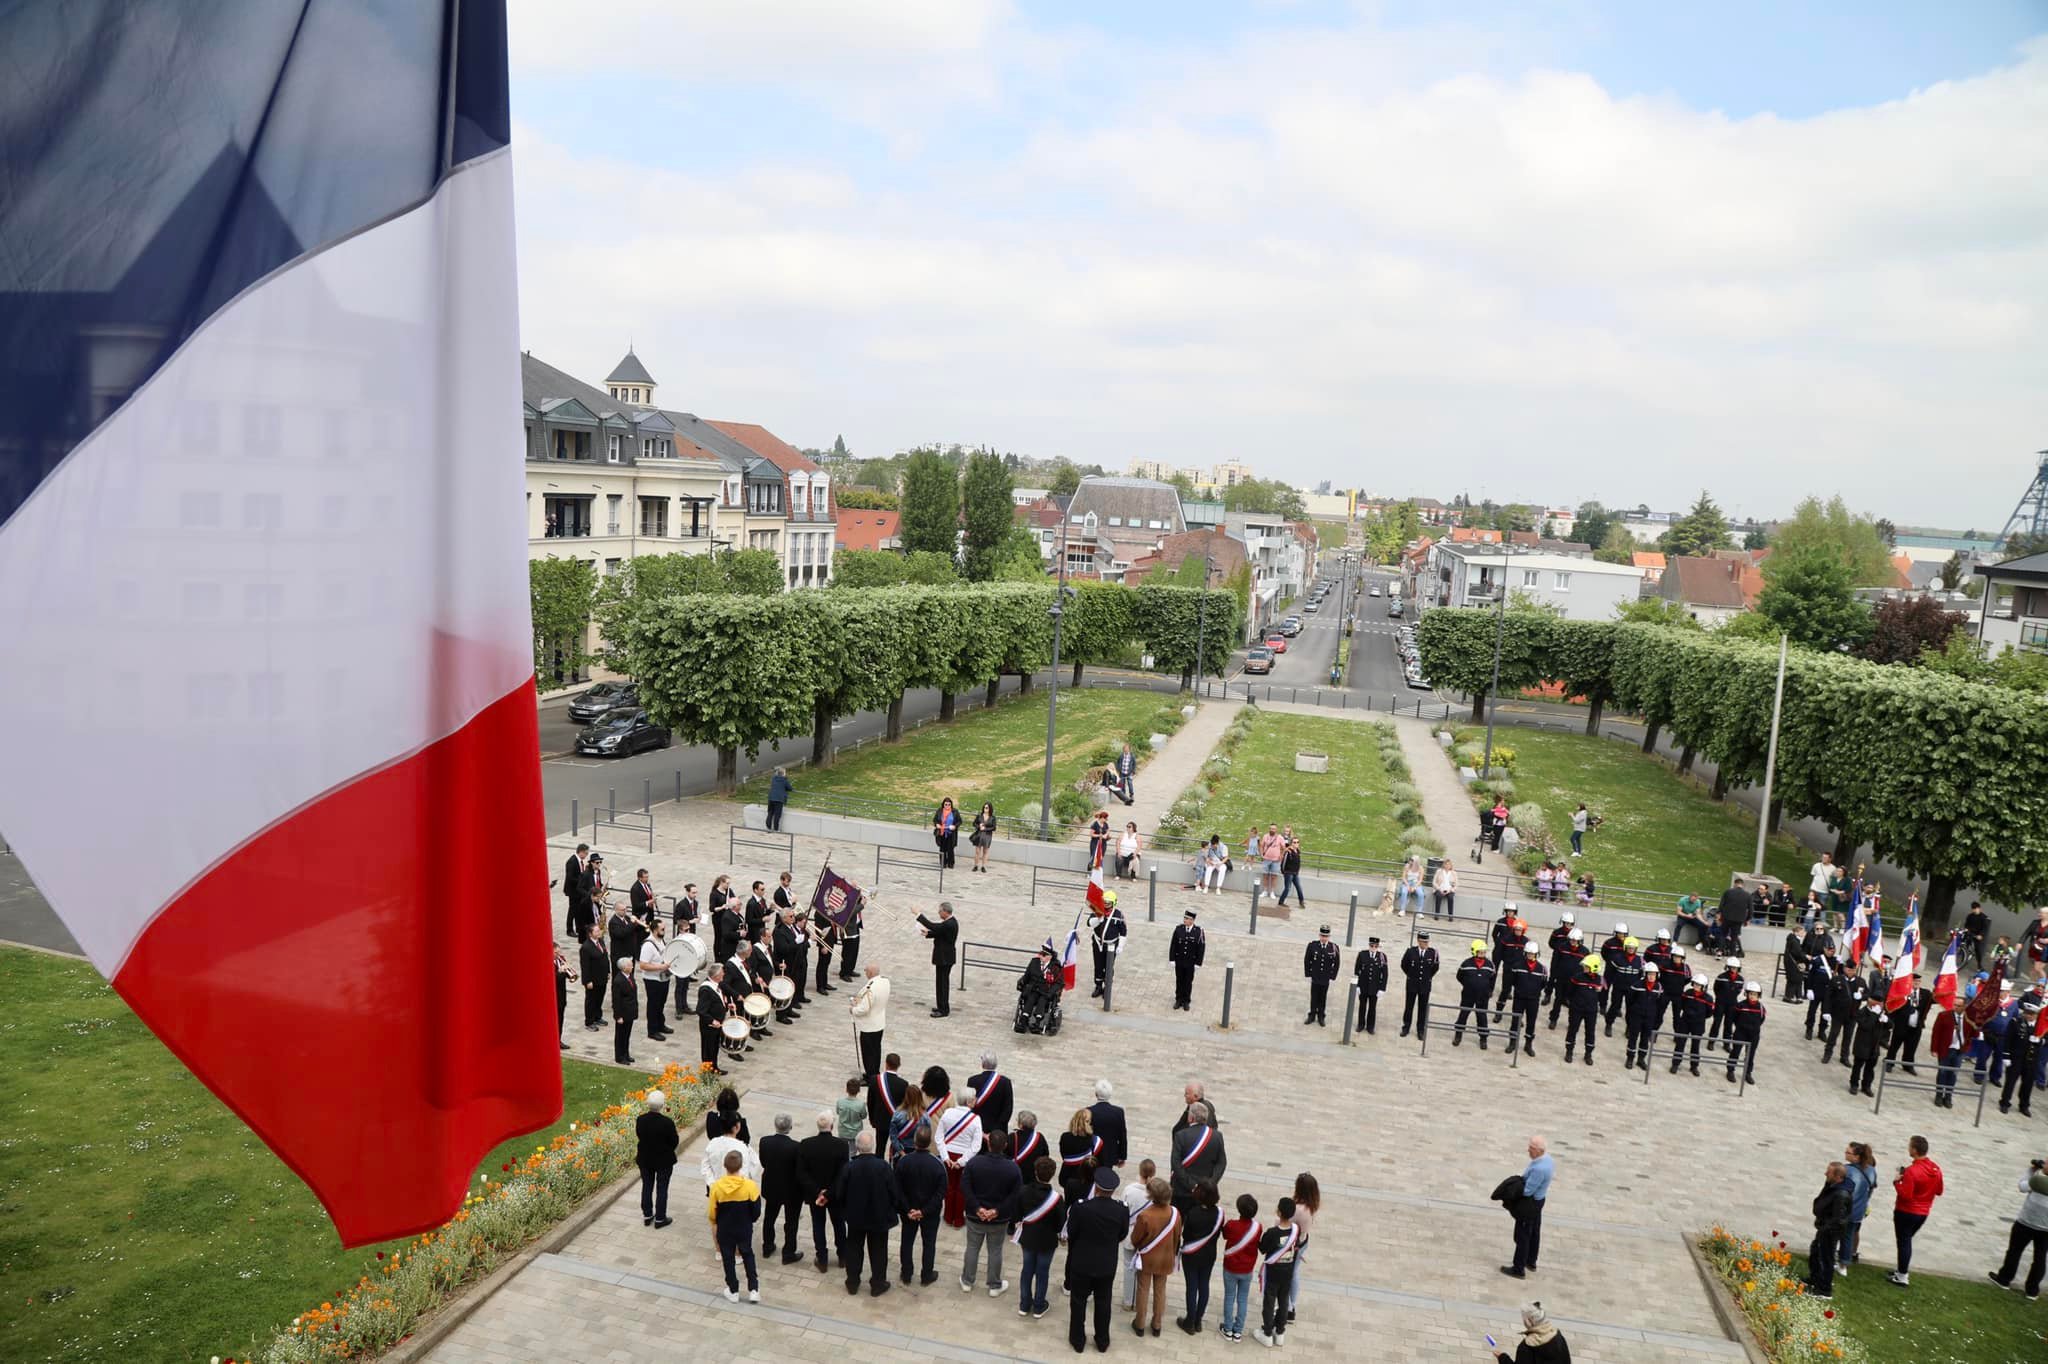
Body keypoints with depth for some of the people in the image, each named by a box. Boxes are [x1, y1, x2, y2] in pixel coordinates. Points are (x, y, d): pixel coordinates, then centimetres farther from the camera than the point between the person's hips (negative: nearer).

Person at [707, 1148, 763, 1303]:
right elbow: (756, 1211, -12)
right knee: (748, 1255, 22)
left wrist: (715, 1223, 13)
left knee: (728, 1258, 19)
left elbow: (712, 1212, -9)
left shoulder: (716, 1186, -21)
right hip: (745, 1229, 0)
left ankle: (733, 1291, 30)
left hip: (724, 1230, 0)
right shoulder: (750, 1186, -23)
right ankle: (753, 1289, 21)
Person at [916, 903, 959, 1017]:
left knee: (942, 983, -1)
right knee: (942, 983, 19)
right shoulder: (951, 921, 7)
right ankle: (943, 1007, 29)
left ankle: (943, 1010, 6)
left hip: (944, 958, -10)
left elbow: (932, 926, -30)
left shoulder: (948, 924, -25)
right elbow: (938, 933, 14)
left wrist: (918, 914, -26)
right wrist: (927, 933, -2)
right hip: (945, 957, 10)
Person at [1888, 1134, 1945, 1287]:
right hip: (1923, 1213, 7)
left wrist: (1897, 1182, -12)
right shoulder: (1936, 1169, -2)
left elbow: (1905, 1195, -26)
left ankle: (1902, 1277, 11)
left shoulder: (1911, 1171, -27)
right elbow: (1939, 1191, 10)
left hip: (1906, 1213, -7)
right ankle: (1903, 1270, 30)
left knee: (1903, 1242, 5)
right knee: (1907, 1240, 22)